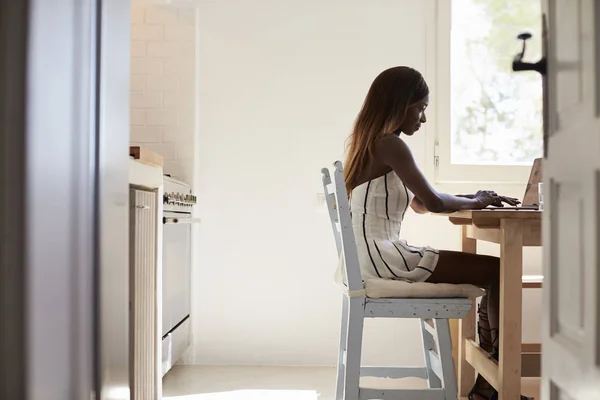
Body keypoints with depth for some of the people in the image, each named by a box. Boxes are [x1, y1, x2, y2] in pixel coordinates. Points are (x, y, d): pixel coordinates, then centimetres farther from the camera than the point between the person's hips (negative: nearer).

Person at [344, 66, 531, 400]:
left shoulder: (372, 143, 18)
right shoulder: (391, 144, -12)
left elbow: (420, 204, 19)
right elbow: (434, 203, -18)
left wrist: (475, 199, 9)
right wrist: (476, 202, 2)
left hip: (376, 254, 10)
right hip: (384, 256, -10)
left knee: (489, 272, 13)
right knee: (498, 271, -5)